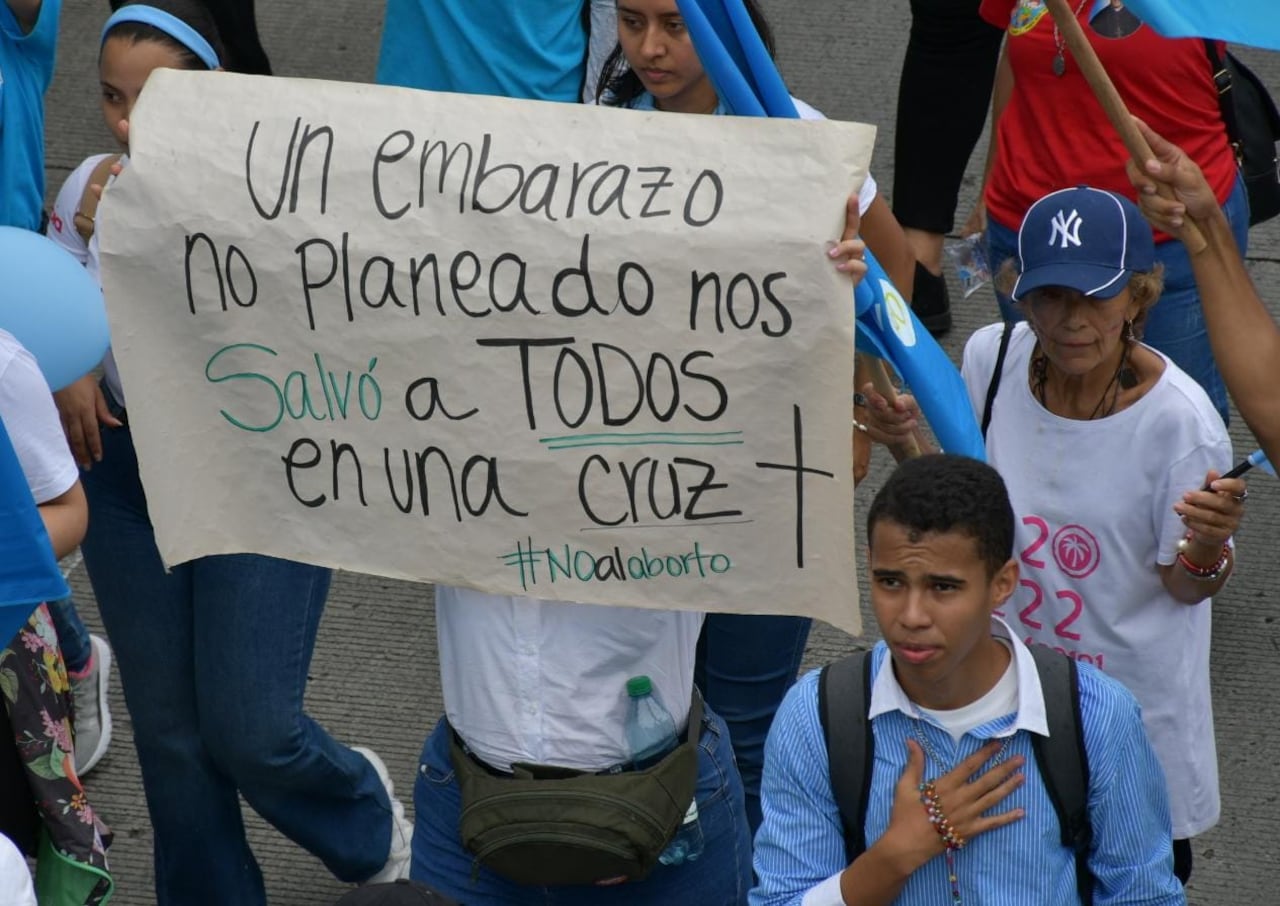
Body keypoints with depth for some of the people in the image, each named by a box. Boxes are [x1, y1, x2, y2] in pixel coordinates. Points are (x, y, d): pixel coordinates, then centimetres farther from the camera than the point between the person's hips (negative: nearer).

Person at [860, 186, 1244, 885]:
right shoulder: (992, 356, -13)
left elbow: (1185, 587, -14)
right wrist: (910, 443, -14)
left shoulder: (1180, 422, -26)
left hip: (1131, 689, -3)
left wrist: (1207, 548, -35)